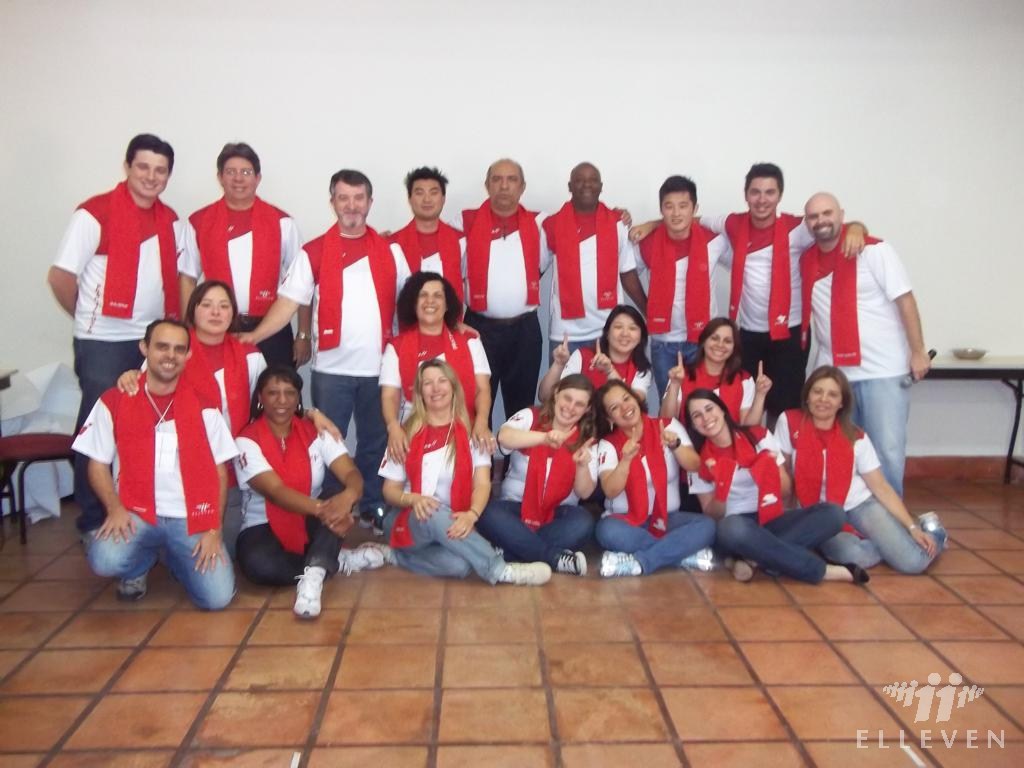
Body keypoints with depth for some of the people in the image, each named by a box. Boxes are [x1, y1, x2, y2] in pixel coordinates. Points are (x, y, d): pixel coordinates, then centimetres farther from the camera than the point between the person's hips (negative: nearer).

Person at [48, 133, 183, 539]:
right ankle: (92, 521, 16)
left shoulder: (170, 220, 7)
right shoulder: (95, 213, -11)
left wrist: (176, 325, 5)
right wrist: (89, 318, 0)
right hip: (103, 343, -5)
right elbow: (60, 277, -11)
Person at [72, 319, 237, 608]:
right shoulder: (113, 402, 1)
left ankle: (173, 557, 18)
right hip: (136, 514, 0)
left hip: (192, 519, 1)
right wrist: (115, 508, -13)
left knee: (217, 597, -15)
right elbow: (98, 465, 5)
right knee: (104, 560, -32)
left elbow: (219, 471, 4)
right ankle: (141, 563, 7)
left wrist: (213, 529, -5)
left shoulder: (204, 407, 2)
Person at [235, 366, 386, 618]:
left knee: (339, 501, -30)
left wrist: (348, 496, -44)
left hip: (311, 524, 2)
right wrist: (321, 509, -46)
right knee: (258, 564, -36)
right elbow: (276, 491, -27)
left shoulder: (316, 433, -4)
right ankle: (339, 561, -17)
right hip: (264, 528, -2)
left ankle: (313, 575, -39)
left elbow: (351, 474, -18)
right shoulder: (247, 442, -13)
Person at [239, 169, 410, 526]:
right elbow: (288, 301, -6)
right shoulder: (314, 252, -1)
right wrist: (255, 335, -19)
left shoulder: (389, 250, 6)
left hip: (379, 367, 2)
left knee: (376, 442, 13)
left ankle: (374, 507, 29)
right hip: (331, 369, -2)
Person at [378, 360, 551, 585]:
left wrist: (472, 514, -28)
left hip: (452, 525, 0)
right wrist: (413, 499, -19)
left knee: (459, 565, -36)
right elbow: (390, 490, 5)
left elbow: (482, 484, -5)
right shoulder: (408, 434, 4)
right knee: (434, 515, -39)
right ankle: (500, 570, -31)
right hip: (409, 522, 0)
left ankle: (401, 556, -10)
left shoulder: (470, 432, 4)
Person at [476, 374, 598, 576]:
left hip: (558, 514, 1)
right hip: (515, 507, -1)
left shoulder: (586, 441, 3)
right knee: (487, 514, -32)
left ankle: (513, 553, -27)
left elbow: (584, 493, -3)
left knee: (583, 523, -31)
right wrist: (545, 437, -42)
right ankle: (556, 558, -28)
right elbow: (504, 437, -26)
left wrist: (582, 466, -24)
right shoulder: (530, 417, -2)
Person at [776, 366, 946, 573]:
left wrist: (913, 528, -11)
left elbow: (881, 487, -2)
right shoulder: (789, 423, -10)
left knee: (913, 561, -17)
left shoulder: (856, 438, -5)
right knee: (855, 556, -33)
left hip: (861, 506, 1)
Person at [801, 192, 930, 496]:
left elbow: (905, 299, -8)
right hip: (832, 373, 4)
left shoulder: (874, 250, -7)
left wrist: (918, 352, -10)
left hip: (884, 370, -4)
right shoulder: (806, 260, 6)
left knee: (887, 452, 0)